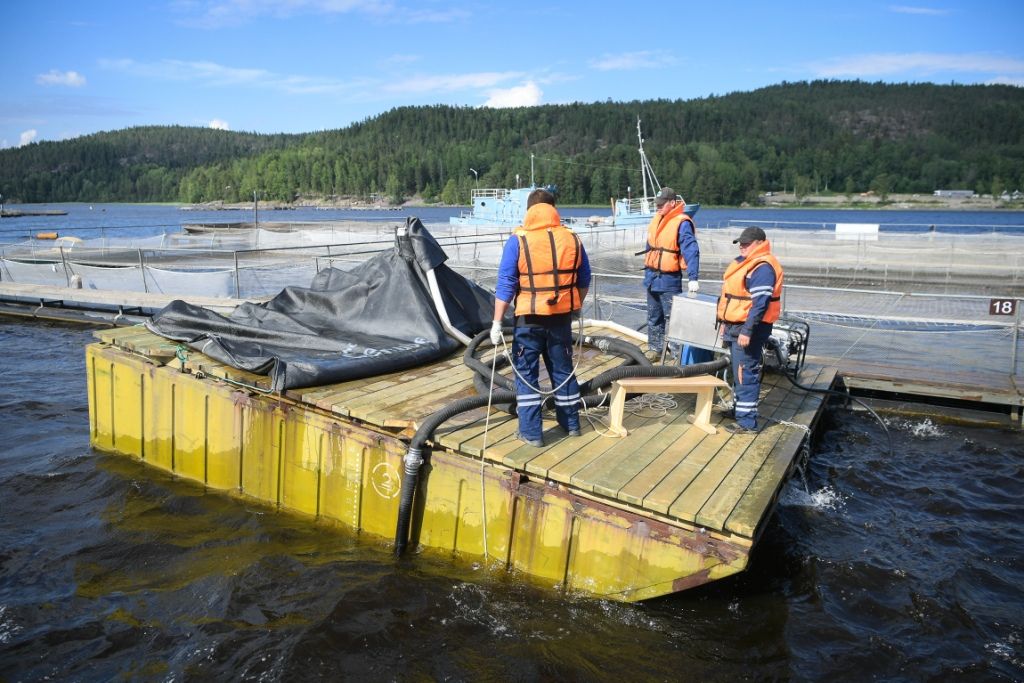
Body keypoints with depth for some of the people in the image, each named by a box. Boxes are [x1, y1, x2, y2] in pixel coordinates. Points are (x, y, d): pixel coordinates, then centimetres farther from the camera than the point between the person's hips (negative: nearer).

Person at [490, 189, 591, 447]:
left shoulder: (518, 240, -10)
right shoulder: (572, 239, 1)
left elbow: (505, 285, -12)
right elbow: (584, 280, 11)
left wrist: (497, 322, -8)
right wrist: (577, 306, 28)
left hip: (529, 319, -3)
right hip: (561, 317, 4)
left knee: (526, 373, 7)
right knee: (563, 370, 17)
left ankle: (531, 431, 8)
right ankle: (571, 423, 28)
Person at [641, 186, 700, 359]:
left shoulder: (682, 223, -15)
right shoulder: (656, 220, 9)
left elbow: (691, 251, -23)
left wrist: (693, 278, -31)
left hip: (669, 280, -8)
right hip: (651, 277, 8)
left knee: (671, 318, -3)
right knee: (653, 317, 17)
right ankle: (654, 349, 29)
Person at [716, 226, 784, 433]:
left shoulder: (763, 267, -17)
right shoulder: (744, 262, 16)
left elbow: (760, 304, -23)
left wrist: (747, 331, -25)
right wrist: (725, 323, 23)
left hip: (749, 329, -10)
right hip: (735, 327, 10)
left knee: (745, 375, -8)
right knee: (738, 372, 20)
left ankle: (747, 421, -3)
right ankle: (739, 407, 33)